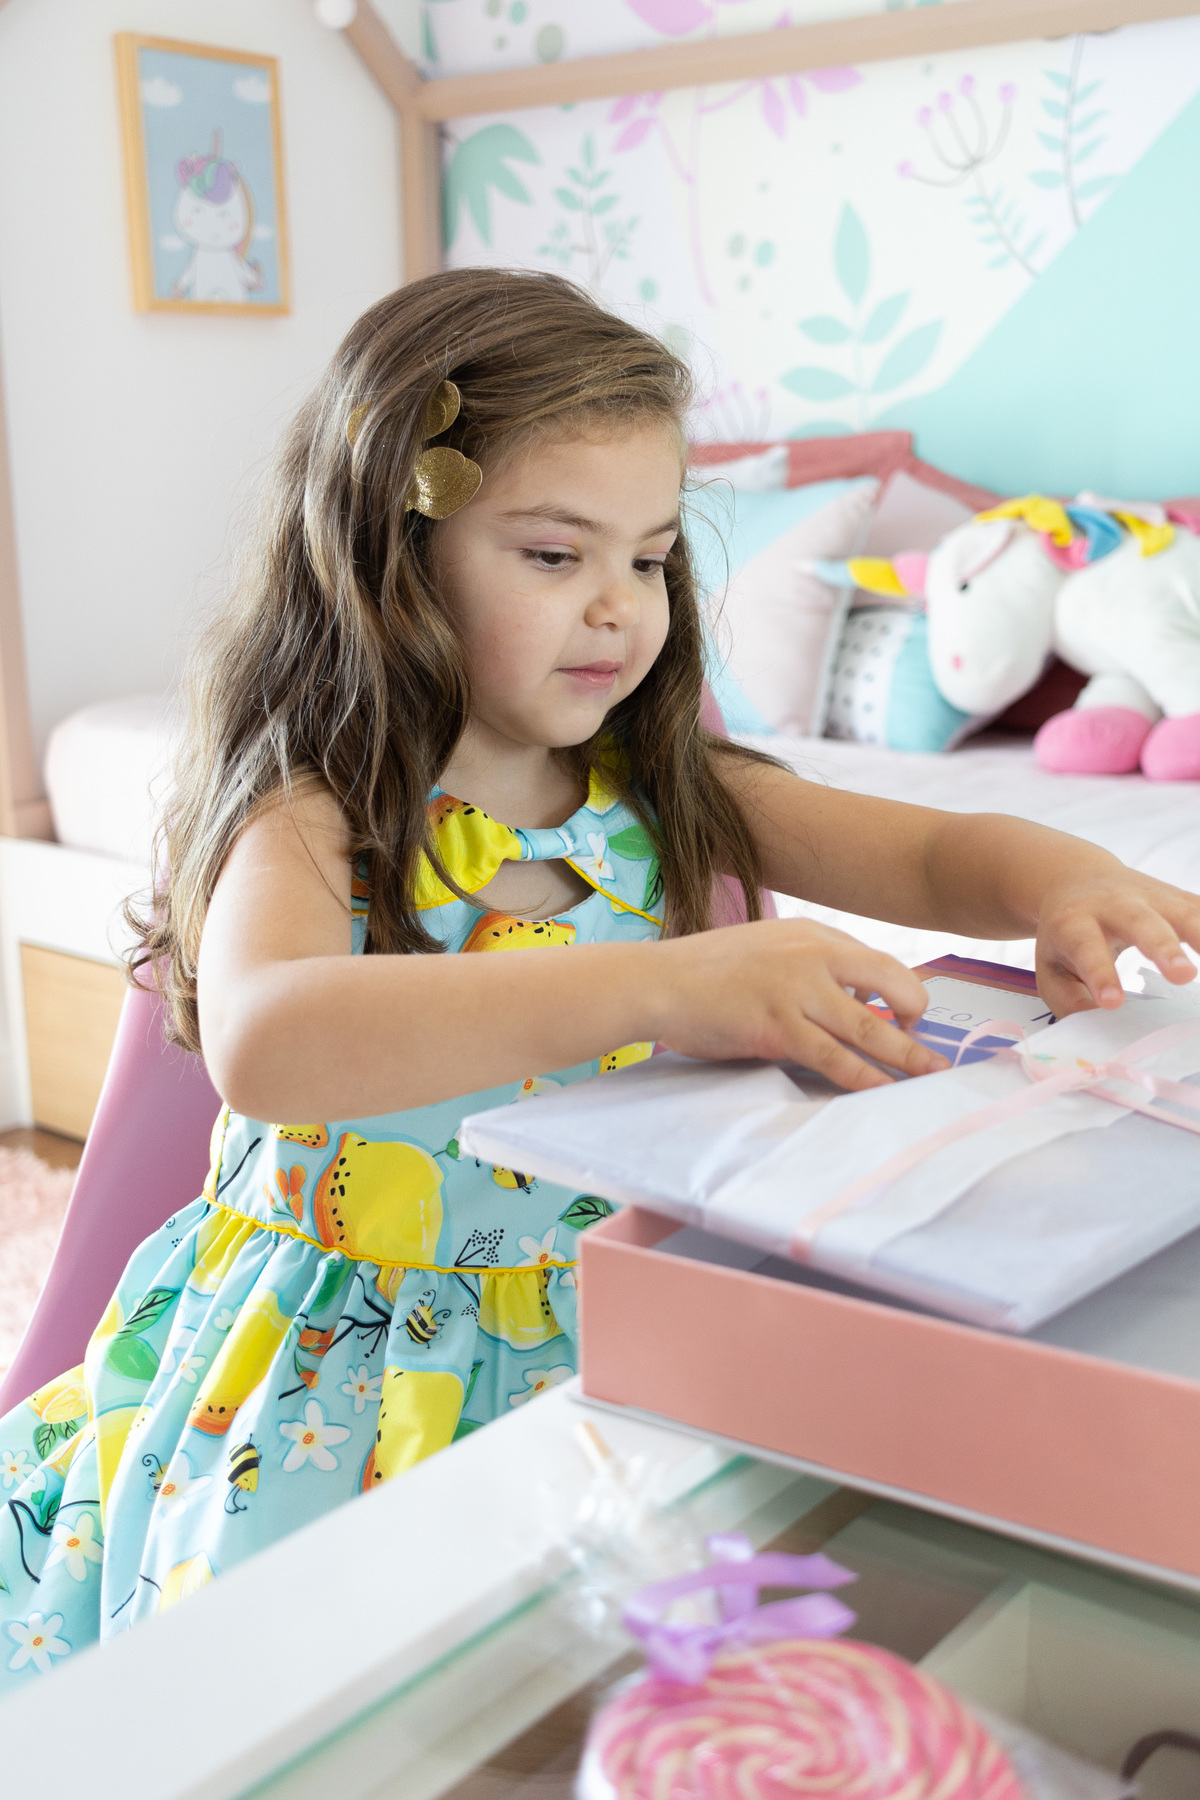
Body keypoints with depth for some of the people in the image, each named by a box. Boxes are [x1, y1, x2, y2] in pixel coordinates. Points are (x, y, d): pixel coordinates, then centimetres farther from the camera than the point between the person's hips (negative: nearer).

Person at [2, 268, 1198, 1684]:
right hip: (352, 1359, -4)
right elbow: (262, 1045, -38)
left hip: (622, 1336, 5)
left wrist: (1065, 879, -24)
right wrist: (666, 988, -48)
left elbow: (938, 857, 1)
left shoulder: (664, 799, 0)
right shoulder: (312, 821, -16)